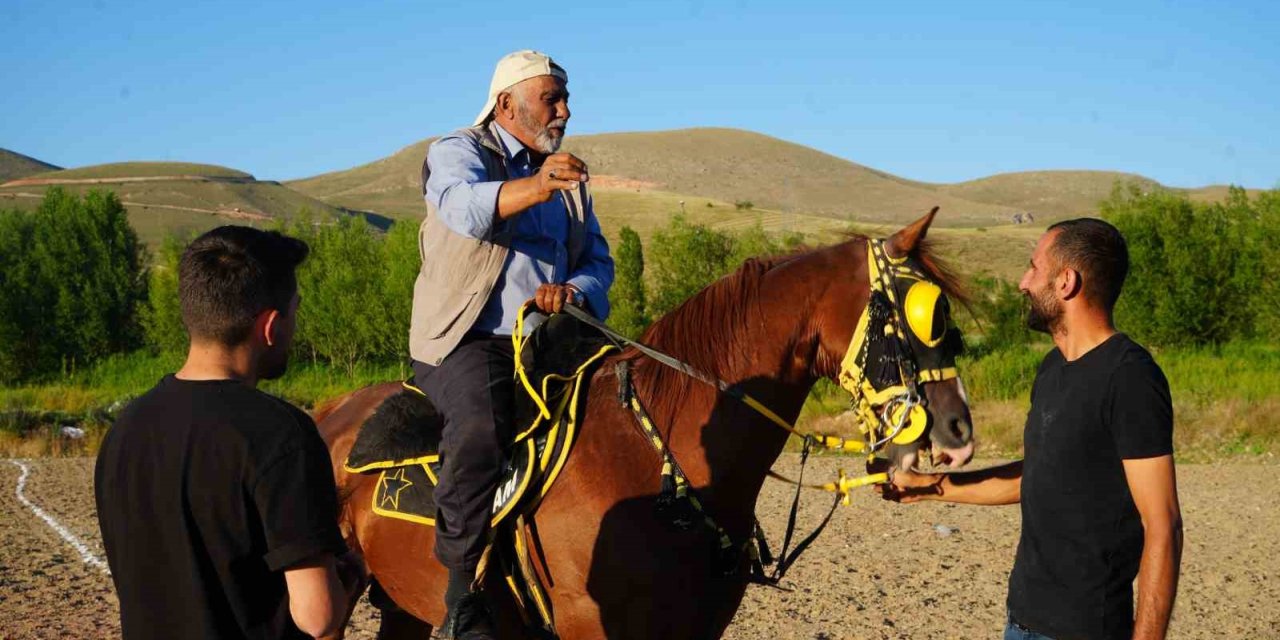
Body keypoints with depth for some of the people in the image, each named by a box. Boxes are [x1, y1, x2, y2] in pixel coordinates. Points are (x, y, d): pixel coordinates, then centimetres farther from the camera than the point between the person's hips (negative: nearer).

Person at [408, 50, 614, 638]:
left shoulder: (570, 177, 21)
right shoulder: (456, 153, 1)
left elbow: (598, 259, 14)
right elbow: (465, 206, -24)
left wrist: (574, 291, -11)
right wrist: (535, 187, -44)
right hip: (467, 342, -7)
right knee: (479, 425, -34)